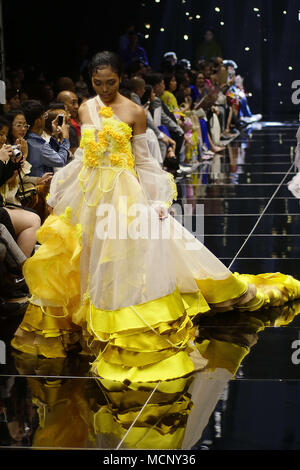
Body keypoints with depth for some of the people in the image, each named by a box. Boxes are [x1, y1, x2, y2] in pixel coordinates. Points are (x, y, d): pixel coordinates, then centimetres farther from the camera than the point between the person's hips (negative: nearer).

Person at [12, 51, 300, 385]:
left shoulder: (134, 112, -5)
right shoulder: (86, 109, 7)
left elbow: (142, 159, -2)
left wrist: (157, 200, -11)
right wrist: (60, 193, 16)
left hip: (123, 193, -5)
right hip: (88, 193, 5)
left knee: (129, 256, -10)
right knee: (90, 258, 7)